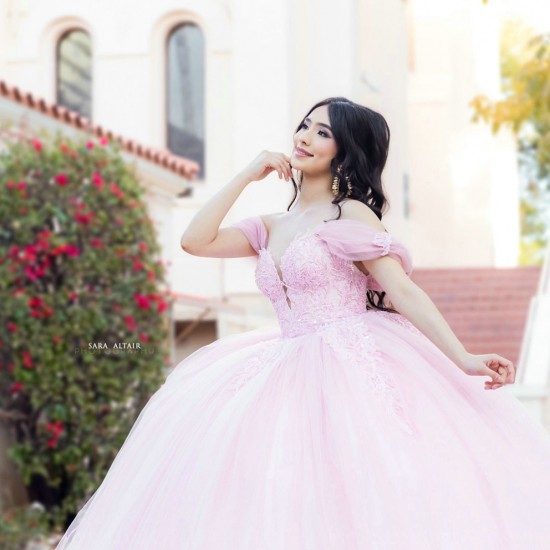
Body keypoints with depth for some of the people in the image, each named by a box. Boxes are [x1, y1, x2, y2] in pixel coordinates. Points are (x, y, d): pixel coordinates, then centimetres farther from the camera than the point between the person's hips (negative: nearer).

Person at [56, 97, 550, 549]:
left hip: (354, 371, -6)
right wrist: (248, 175, 10)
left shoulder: (351, 215, -2)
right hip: (296, 377, 7)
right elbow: (196, 240, 7)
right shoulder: (270, 229, 18)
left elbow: (405, 292, -9)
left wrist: (463, 360, -19)